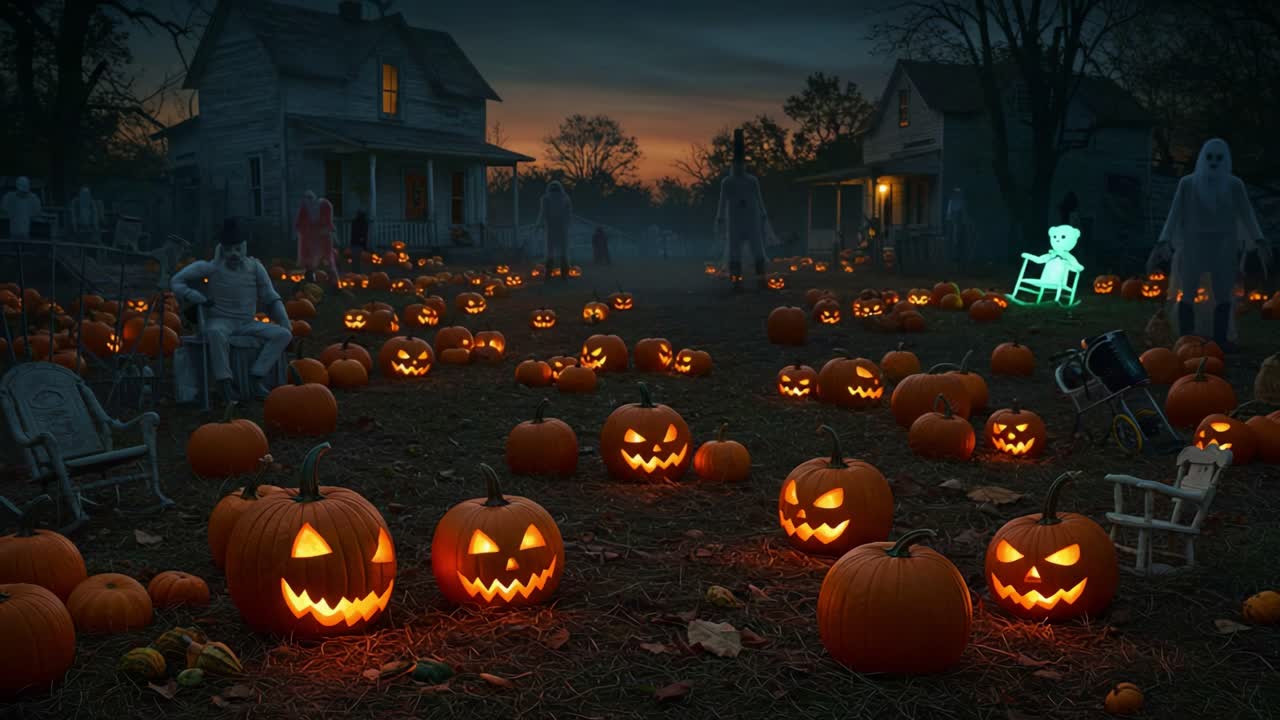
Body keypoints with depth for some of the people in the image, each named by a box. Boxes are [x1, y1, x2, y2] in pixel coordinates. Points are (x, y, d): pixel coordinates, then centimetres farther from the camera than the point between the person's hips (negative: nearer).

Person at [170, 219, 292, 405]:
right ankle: (224, 384, -33)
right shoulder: (211, 267, -3)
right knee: (216, 332, -40)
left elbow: (271, 299, 9)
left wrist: (286, 326, -2)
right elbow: (176, 282, 0)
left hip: (247, 324, 4)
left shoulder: (254, 267, 5)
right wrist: (199, 299, -17)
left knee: (283, 334, -19)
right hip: (220, 321, -4)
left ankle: (255, 378, -25)